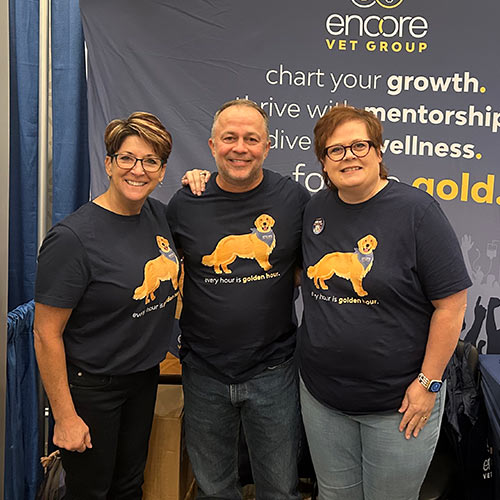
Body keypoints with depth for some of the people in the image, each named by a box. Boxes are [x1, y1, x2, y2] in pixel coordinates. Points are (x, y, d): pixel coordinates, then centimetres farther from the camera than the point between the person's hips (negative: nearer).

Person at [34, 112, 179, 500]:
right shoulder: (73, 238, -23)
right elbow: (47, 334, -19)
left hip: (144, 377, 6)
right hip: (90, 387, -6)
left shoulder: (159, 214, -3)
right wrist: (65, 417, -16)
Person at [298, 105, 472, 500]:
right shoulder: (315, 210, 2)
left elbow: (451, 304, -13)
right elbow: (305, 276, 18)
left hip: (398, 402, -4)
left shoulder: (416, 210, -14)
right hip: (321, 394, 4)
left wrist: (428, 383, -13)